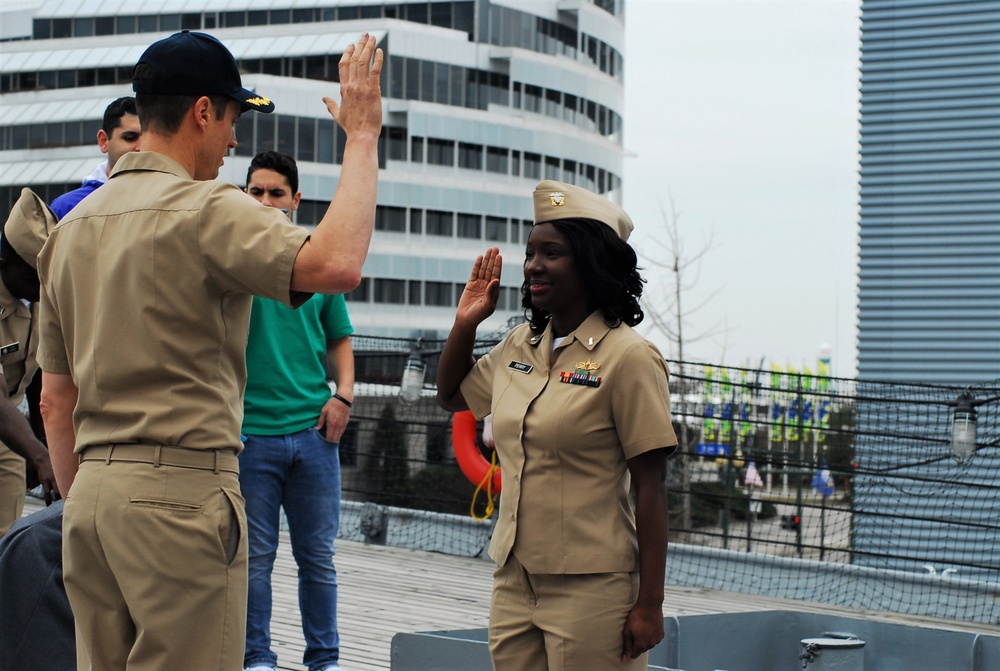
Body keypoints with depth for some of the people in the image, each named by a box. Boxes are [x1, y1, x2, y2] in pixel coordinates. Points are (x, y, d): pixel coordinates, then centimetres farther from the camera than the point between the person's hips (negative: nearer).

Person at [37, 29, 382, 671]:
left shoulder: (72, 226, 14)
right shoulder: (206, 209, -10)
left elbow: (55, 400, 17)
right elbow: (335, 264, -26)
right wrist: (362, 136, -15)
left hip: (92, 493, 8)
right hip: (182, 489, -8)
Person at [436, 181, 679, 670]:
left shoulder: (627, 356, -10)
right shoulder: (520, 345, 10)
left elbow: (651, 490, -11)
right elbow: (452, 396, 28)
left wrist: (649, 605, -14)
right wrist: (465, 322, 12)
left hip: (590, 588, -6)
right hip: (514, 579, 6)